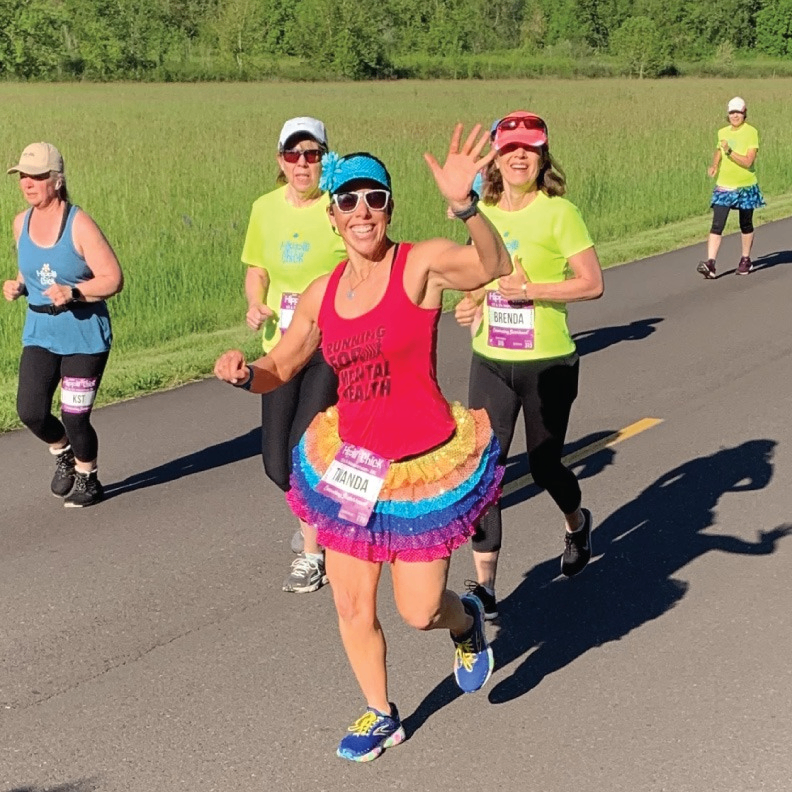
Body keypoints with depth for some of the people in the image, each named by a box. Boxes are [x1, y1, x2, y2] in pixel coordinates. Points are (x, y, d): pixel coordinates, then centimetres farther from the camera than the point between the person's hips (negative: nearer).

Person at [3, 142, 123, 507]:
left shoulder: (79, 225, -16)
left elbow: (113, 279, -15)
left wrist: (72, 292, -29)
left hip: (84, 335, -5)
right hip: (40, 333, 5)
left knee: (74, 418, 0)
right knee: (30, 411, -9)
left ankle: (88, 479, 28)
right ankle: (63, 454, 24)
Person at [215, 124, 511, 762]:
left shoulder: (421, 263, -14)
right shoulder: (322, 294, 1)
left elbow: (494, 265, -35)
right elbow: (278, 371, 12)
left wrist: (464, 204, -54)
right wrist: (242, 373, -11)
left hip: (424, 466, -5)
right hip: (349, 467, 5)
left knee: (418, 611, 4)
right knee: (353, 607, 14)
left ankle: (467, 621, 42)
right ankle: (380, 715, 39)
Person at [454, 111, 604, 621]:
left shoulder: (559, 212, -10)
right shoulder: (483, 211, 6)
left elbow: (592, 284, -12)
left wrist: (531, 290, -23)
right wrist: (473, 301, 1)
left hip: (548, 363, -4)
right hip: (490, 362, 4)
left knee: (544, 465, 10)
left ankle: (578, 522, 46)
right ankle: (485, 588, 2)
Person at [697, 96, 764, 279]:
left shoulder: (751, 132, -10)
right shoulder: (722, 132, 5)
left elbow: (748, 162, -19)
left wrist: (730, 151, -27)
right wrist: (714, 165, 6)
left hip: (746, 187, -3)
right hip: (723, 187, 3)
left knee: (745, 225, 13)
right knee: (716, 225, -10)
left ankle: (746, 260, 30)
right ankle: (710, 264, -18)